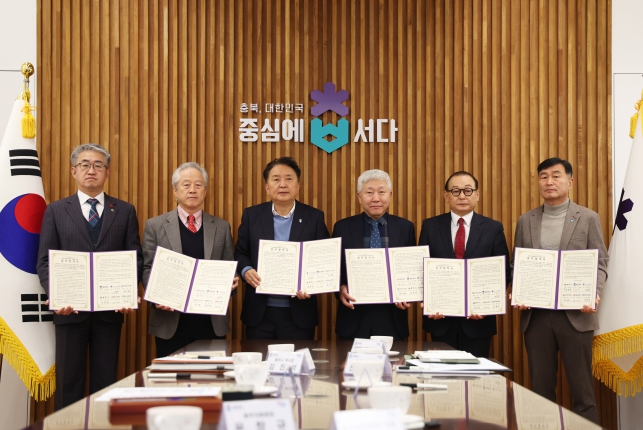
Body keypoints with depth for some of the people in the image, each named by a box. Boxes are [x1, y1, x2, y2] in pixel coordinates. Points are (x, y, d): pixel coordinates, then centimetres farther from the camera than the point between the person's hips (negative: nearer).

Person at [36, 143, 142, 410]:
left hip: (111, 309, 1)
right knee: (69, 382, 5)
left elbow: (135, 258, 4)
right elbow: (45, 261, 2)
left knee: (105, 381, 7)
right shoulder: (56, 211, 7)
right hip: (70, 309, 0)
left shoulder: (125, 211, 9)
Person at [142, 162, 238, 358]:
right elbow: (148, 268, 2)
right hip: (171, 321, -2)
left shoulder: (222, 227, 11)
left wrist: (231, 281, -11)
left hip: (212, 321, 2)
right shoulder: (155, 226, 5)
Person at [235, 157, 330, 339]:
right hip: (259, 313, 1)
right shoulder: (252, 215, 5)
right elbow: (240, 253, 10)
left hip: (299, 313, -1)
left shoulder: (314, 217, 2)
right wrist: (246, 271, -11)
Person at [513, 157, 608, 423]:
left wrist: (593, 293, -17)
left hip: (575, 314, -2)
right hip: (535, 315, 3)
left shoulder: (588, 218, 3)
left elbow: (600, 263, 1)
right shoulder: (525, 221, 10)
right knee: (541, 389, 8)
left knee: (581, 389, 1)